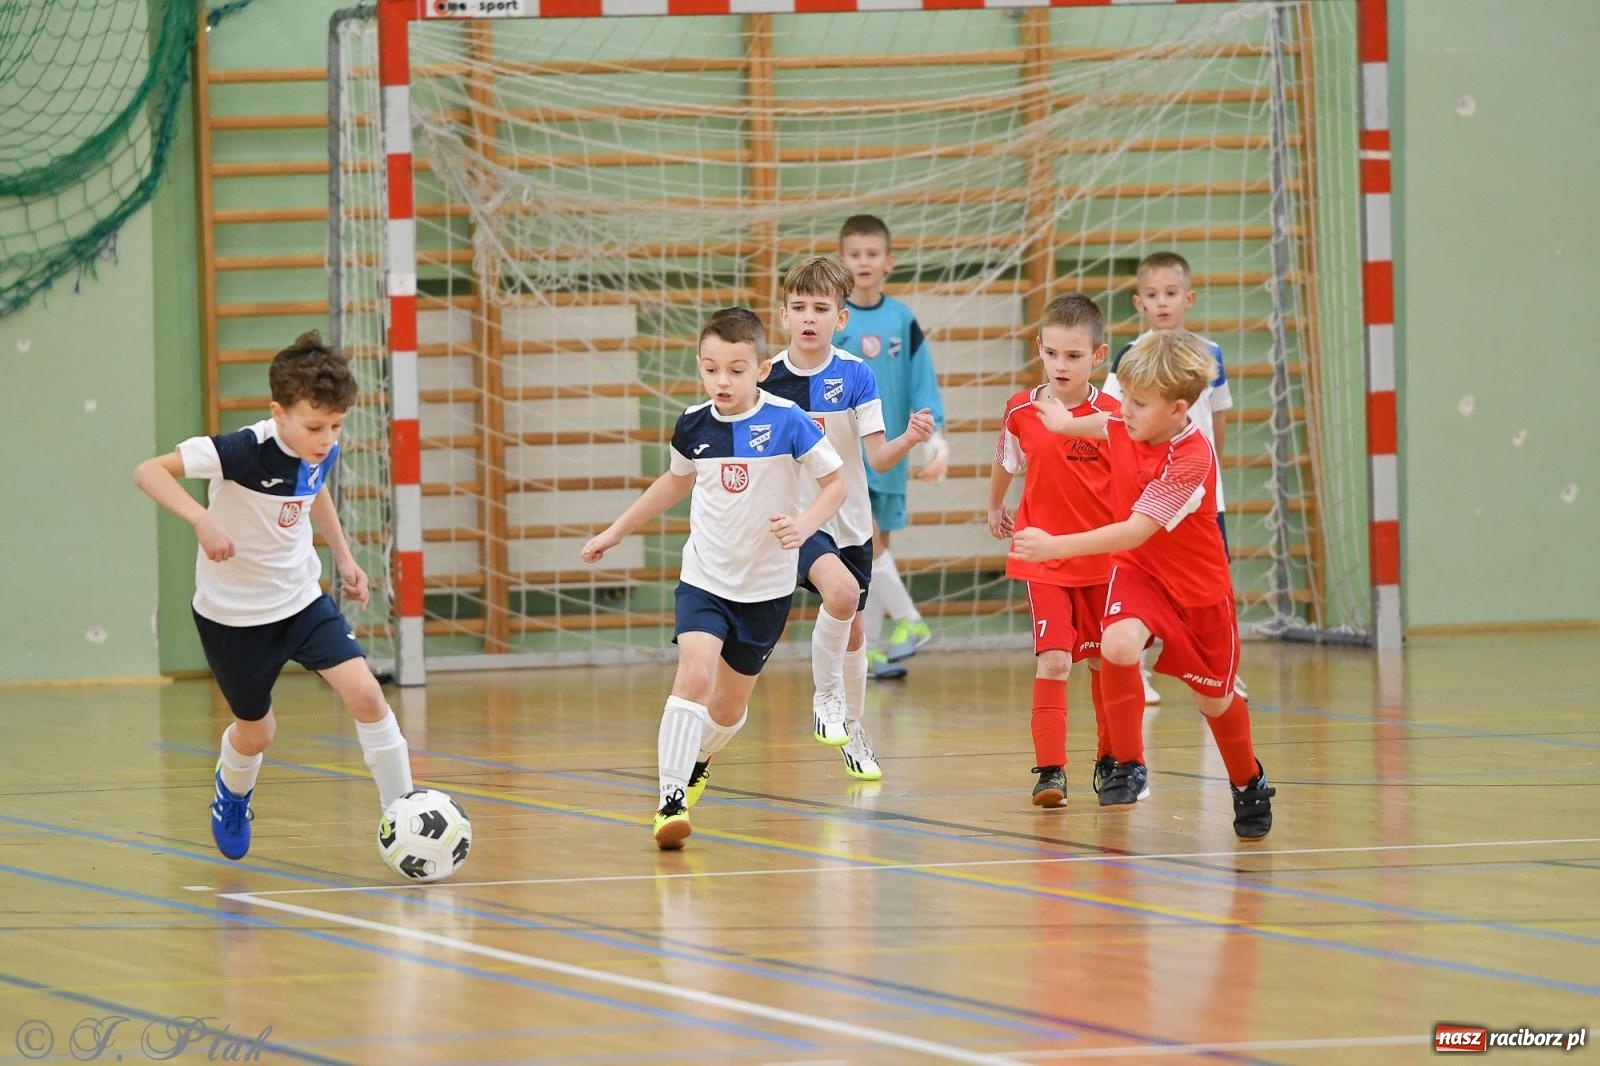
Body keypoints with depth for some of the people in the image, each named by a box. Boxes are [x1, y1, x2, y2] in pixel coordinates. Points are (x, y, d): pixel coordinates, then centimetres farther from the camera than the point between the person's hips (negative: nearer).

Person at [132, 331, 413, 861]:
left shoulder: (323, 453, -9)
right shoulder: (244, 451, -28)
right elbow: (149, 471, -31)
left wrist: (344, 556, 14)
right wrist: (201, 519, -44)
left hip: (302, 598, 4)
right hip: (233, 613, -4)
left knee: (365, 693, -14)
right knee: (256, 731, 13)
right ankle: (232, 793, 48)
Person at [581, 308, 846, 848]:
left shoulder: (788, 422, -14)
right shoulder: (693, 426, -3)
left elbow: (834, 483, -6)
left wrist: (804, 524, -25)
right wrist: (616, 530, 23)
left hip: (766, 587, -1)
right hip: (704, 578, 1)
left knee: (728, 709, 12)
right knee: (694, 675, -24)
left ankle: (697, 759, 46)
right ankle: (672, 798, -22)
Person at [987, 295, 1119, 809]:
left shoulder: (1113, 416, -11)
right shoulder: (1022, 410, -4)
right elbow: (1005, 461, 16)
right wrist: (995, 507, 30)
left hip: (1104, 559, 0)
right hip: (1044, 557, 0)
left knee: (1103, 661, 14)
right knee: (1053, 660, -14)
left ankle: (1110, 759, 32)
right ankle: (1050, 769, -13)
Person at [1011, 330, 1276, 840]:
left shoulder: (1190, 462, -32)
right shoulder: (1123, 425, -12)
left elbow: (1137, 531, -36)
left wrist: (1056, 545, -40)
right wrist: (1068, 423, 34)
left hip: (1197, 585, -4)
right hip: (1137, 569, 4)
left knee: (1215, 700, 10)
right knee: (1118, 644, -28)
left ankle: (1249, 784, 40)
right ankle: (1128, 766, -12)